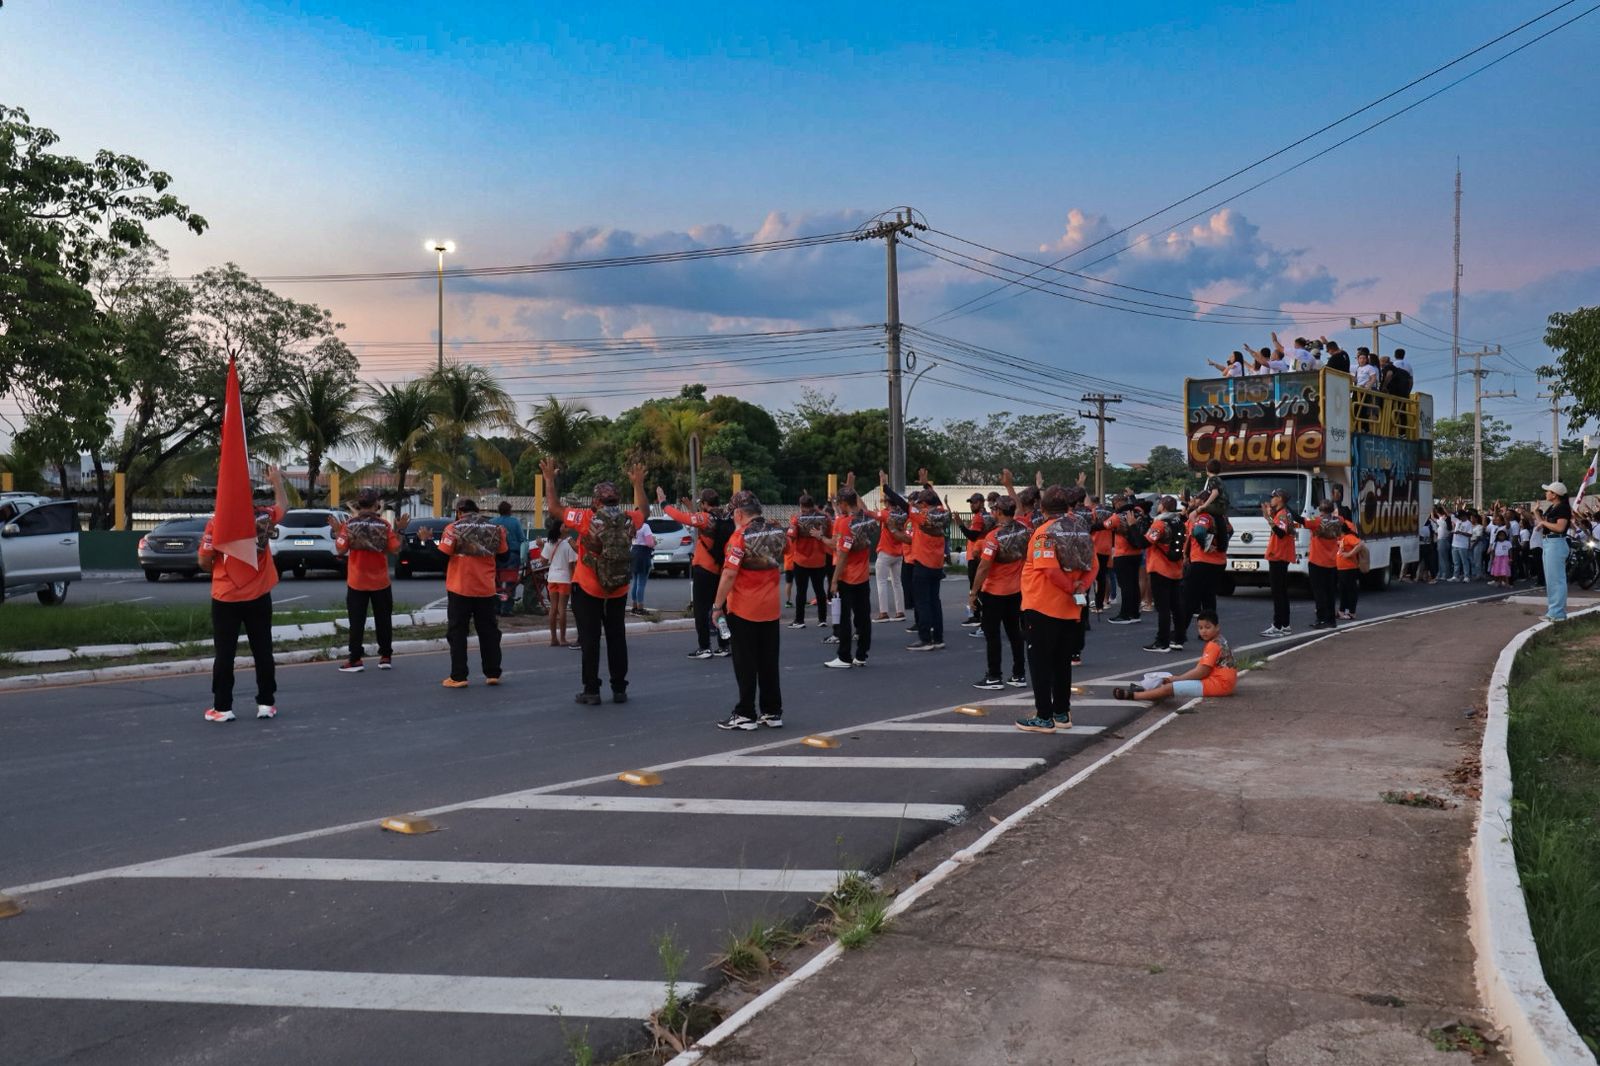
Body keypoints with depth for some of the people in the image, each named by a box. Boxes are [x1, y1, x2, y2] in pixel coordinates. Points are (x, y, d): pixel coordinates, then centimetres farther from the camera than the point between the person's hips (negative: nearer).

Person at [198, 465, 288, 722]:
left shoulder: (216, 523, -11)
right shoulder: (263, 518, -4)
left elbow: (204, 562, -8)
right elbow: (283, 505, 17)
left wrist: (217, 571, 14)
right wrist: (276, 481, 31)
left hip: (225, 598, -2)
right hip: (258, 597, 2)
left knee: (224, 654, 4)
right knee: (262, 651, 9)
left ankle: (222, 707, 6)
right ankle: (266, 703, 12)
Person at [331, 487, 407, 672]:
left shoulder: (349, 525, -6)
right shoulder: (384, 525, -6)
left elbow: (341, 550, -7)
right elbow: (394, 549, -7)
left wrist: (337, 532, 4)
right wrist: (399, 531, 2)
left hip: (357, 582, 0)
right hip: (380, 582, 0)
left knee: (357, 622, 4)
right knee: (383, 620, 11)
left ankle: (355, 660, 3)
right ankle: (385, 656, 14)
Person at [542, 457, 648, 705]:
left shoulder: (587, 519, -14)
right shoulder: (628, 520, -5)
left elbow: (554, 509, -3)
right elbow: (641, 511, 19)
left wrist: (549, 480, 8)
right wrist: (638, 484, 30)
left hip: (588, 589, -3)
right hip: (618, 590, 3)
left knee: (590, 639, 3)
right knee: (617, 638, 12)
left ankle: (591, 691, 4)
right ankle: (619, 690, 15)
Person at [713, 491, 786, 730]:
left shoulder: (741, 536, -16)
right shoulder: (778, 533, 3)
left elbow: (729, 574, -19)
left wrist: (717, 606, -12)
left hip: (742, 610, -6)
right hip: (771, 609, 6)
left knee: (745, 665, 2)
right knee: (769, 663, 13)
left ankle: (746, 715, 6)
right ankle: (773, 712, 17)